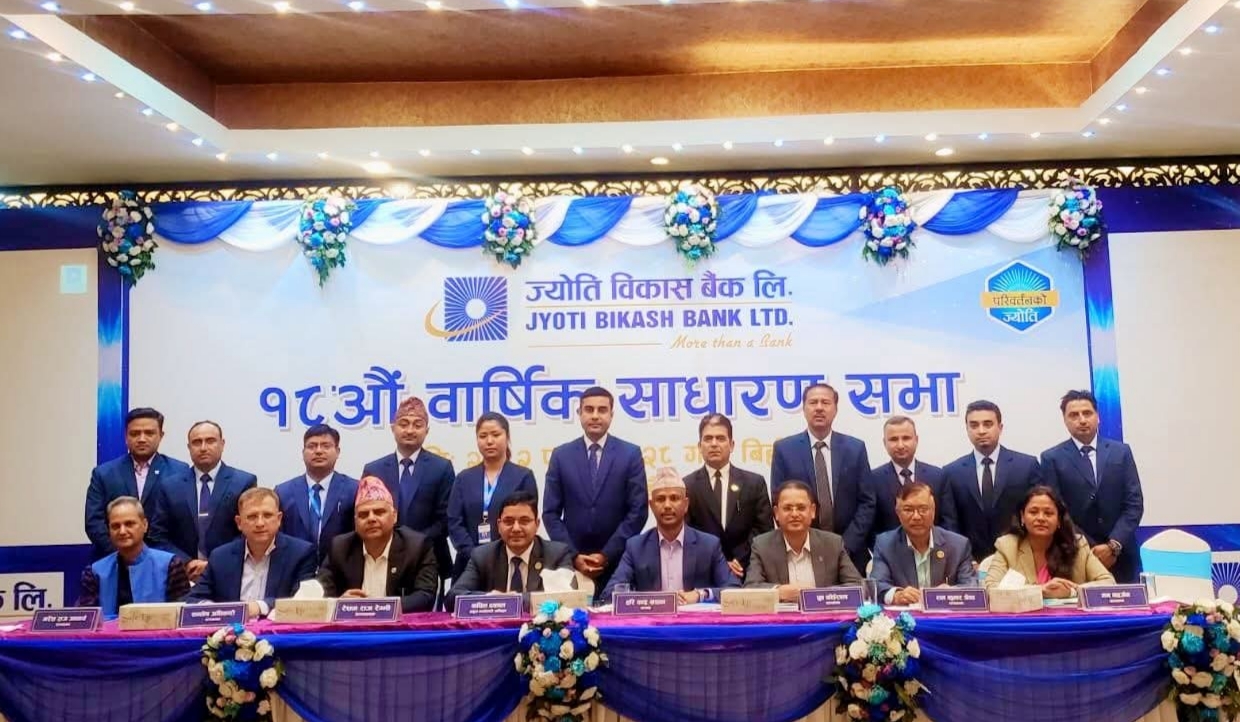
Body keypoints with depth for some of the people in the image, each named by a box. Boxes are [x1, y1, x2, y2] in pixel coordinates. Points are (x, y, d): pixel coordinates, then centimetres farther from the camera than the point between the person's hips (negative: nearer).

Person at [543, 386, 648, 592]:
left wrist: (607, 555, -10)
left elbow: (638, 511, -4)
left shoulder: (631, 454, 1)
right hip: (572, 562, 1)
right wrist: (573, 555, -8)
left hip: (619, 562, -1)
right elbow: (551, 513, 3)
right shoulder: (561, 455, 5)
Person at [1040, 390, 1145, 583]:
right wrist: (1090, 548, -10)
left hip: (1122, 556, 2)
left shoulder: (1121, 451, 7)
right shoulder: (1052, 458, 0)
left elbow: (1134, 502, 1)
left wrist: (1114, 545, -10)